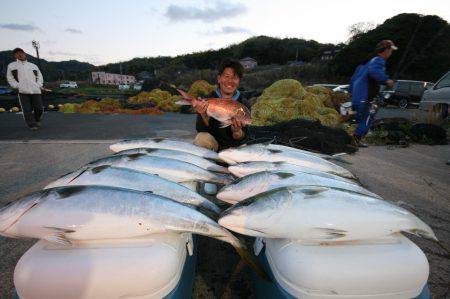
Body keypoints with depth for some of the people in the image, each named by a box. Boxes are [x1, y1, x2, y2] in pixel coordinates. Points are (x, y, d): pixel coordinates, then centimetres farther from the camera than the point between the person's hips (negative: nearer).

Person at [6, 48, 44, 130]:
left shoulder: (33, 65, 21)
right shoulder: (11, 65, 14)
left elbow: (39, 76, 22)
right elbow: (10, 78, 11)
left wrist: (39, 85, 5)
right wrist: (18, 86, -4)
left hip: (36, 91, 2)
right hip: (23, 92, -2)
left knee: (39, 108, 0)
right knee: (27, 110, -6)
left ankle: (37, 120, 26)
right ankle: (32, 125, 2)